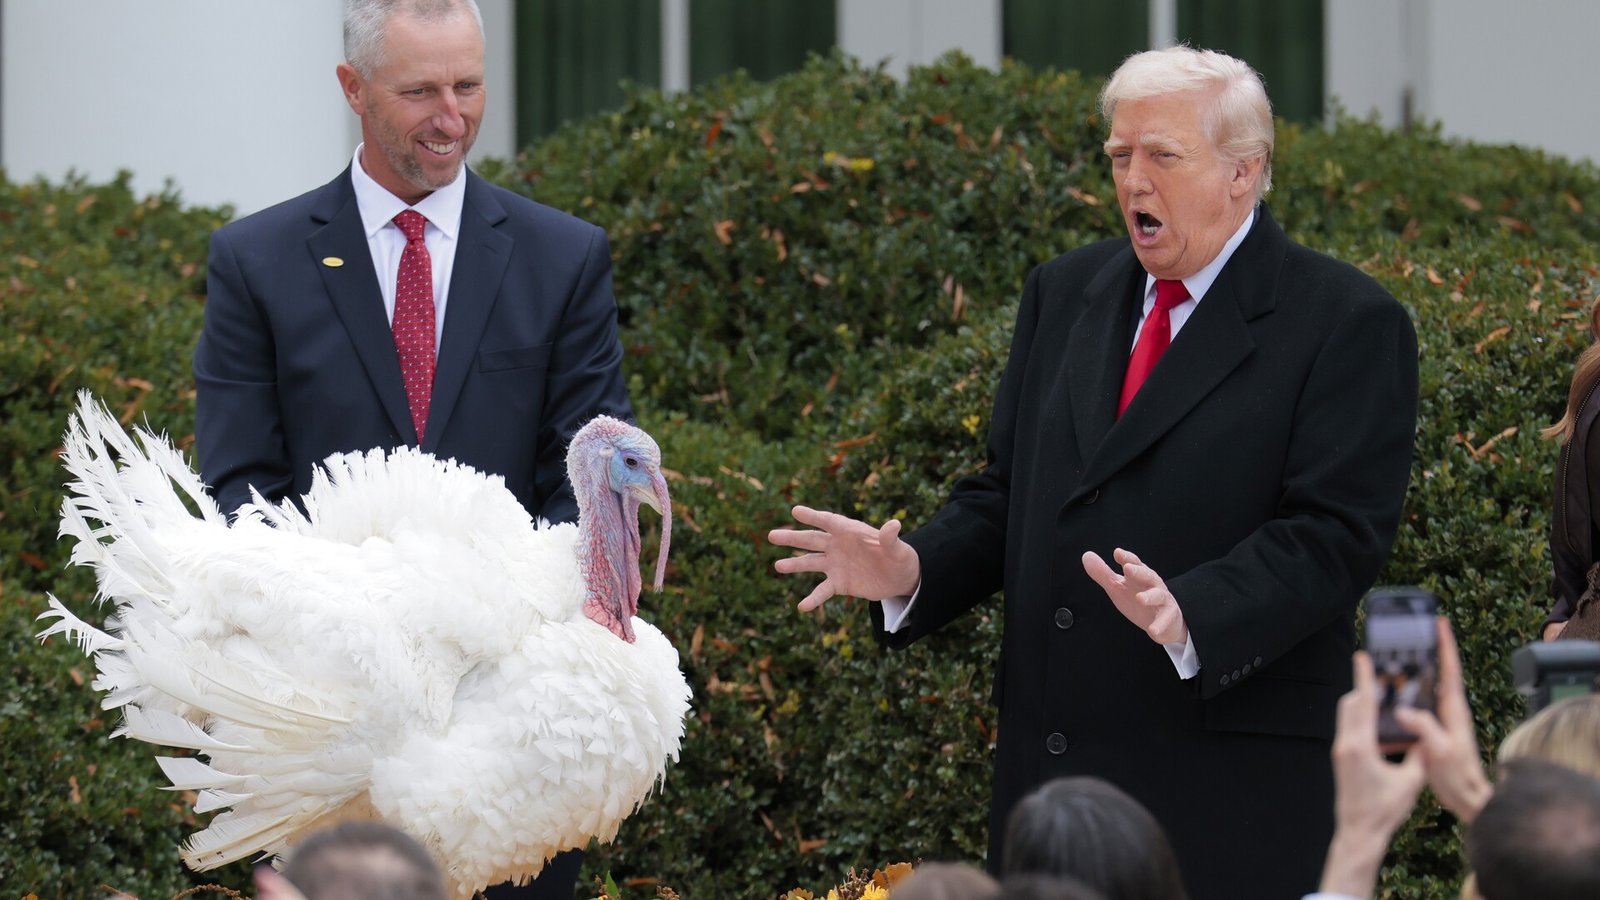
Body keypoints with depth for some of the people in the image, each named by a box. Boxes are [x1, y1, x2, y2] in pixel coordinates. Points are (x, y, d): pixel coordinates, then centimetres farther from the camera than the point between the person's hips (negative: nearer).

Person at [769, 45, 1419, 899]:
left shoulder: (1349, 325, -5)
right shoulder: (1063, 294, 15)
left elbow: (1335, 533, -14)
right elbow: (1007, 494, 19)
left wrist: (1189, 617, -29)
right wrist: (912, 572, -2)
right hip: (1047, 767, 6)